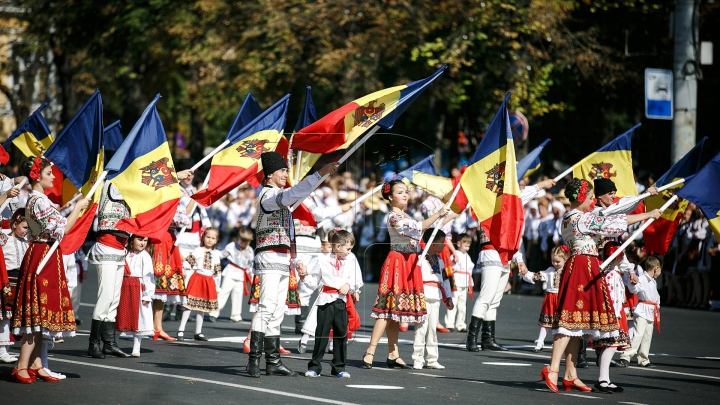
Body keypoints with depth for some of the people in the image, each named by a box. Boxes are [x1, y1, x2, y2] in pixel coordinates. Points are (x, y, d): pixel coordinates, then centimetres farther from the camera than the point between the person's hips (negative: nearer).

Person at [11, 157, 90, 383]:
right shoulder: (39, 201, -17)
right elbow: (60, 230, -20)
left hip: (45, 257, 10)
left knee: (42, 314, 11)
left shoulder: (37, 200, 15)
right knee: (38, 313, -9)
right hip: (43, 257, -10)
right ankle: (22, 366, -8)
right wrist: (77, 208, -12)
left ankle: (36, 364, 13)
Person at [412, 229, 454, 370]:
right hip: (423, 298, -7)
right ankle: (417, 359, -3)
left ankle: (432, 359, 15)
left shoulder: (439, 260, 16)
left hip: (436, 299, 7)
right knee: (421, 328, -7)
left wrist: (448, 298, 18)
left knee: (433, 328, 10)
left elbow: (444, 279, 21)